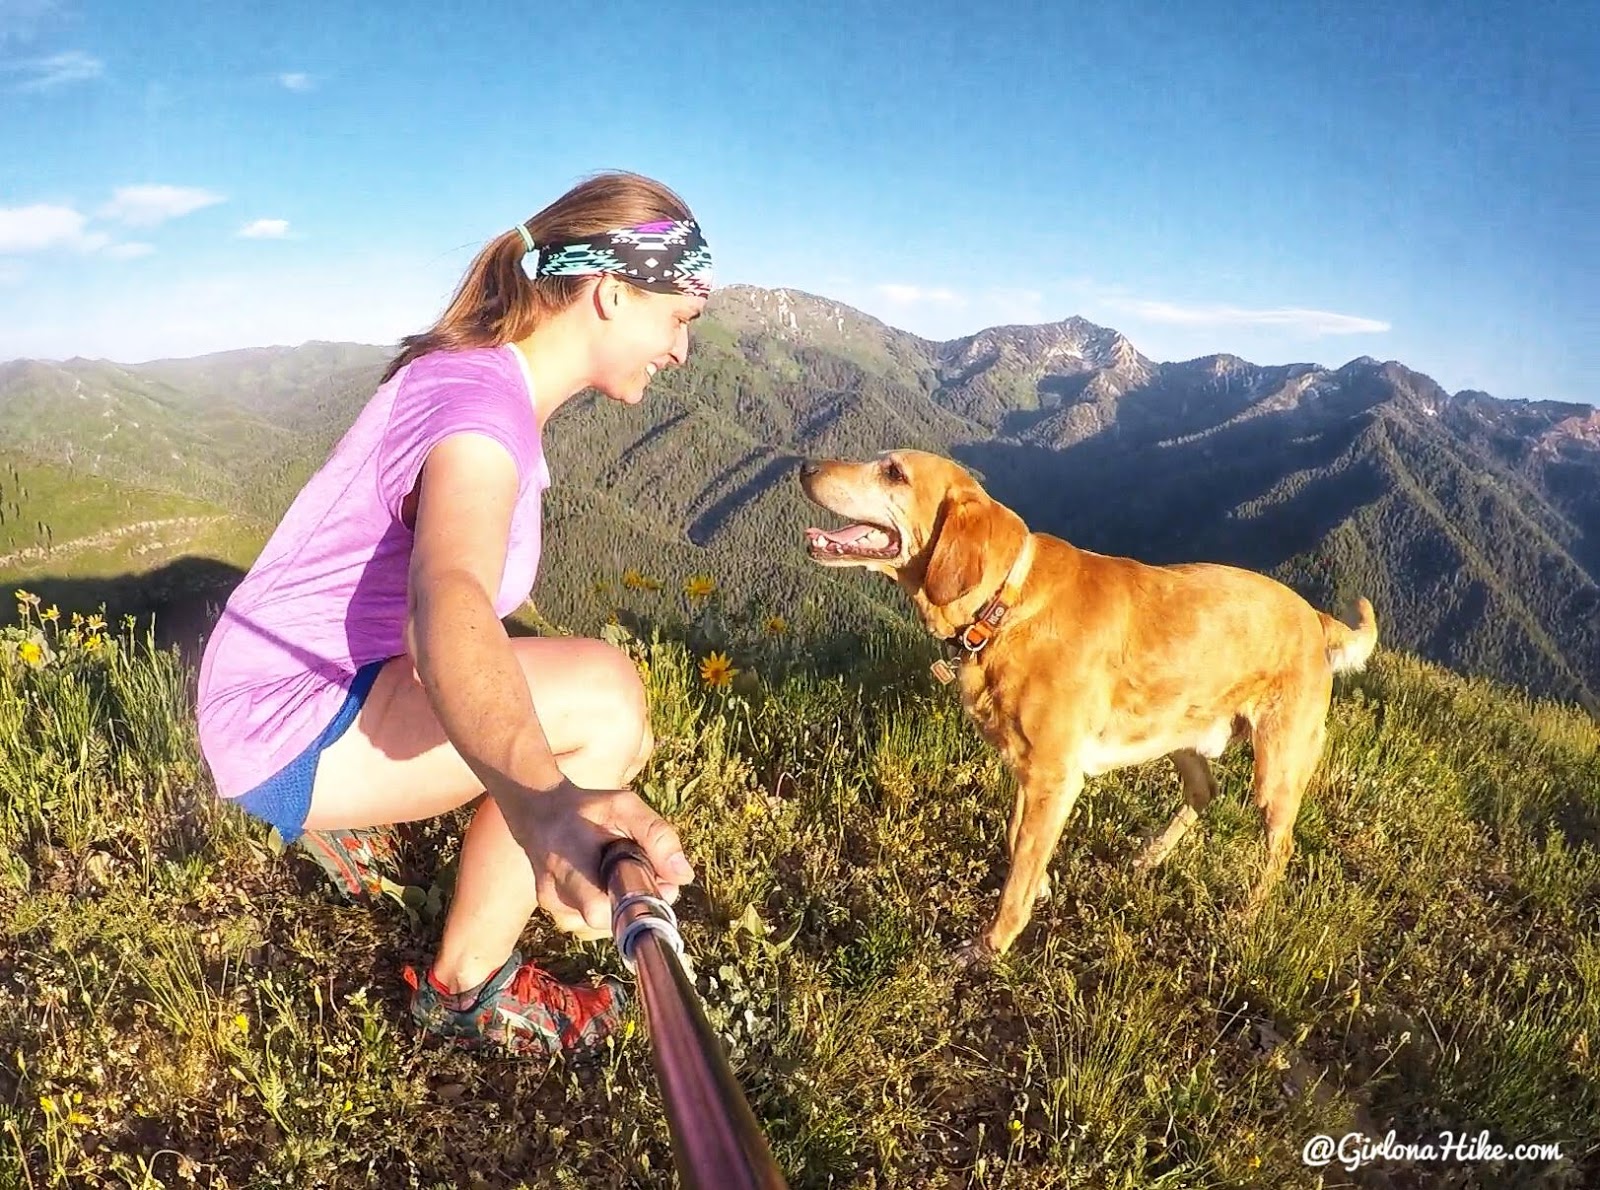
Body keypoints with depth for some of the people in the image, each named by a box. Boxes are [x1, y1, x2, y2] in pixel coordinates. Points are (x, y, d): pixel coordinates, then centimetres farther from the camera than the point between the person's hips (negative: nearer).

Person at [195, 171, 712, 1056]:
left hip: (343, 676, 9)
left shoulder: (488, 377, 4)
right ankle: (465, 987, -6)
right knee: (603, 695, -25)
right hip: (285, 723, -9)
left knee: (617, 743, 10)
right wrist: (540, 800, -63)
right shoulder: (480, 404, -25)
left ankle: (353, 815, 20)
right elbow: (447, 602, -46)